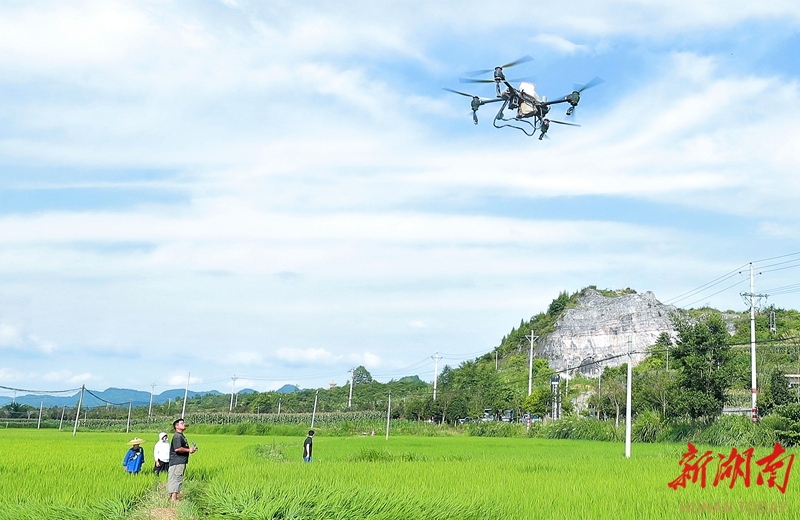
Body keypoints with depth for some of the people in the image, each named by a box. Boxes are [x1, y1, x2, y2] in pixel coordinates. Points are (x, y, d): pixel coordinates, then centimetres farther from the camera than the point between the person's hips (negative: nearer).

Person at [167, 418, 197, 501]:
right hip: (177, 462, -11)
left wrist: (190, 450, 10)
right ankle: (174, 499, -5)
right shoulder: (177, 436, -14)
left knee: (175, 480, 13)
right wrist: (188, 450, -16)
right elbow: (177, 449, -26)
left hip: (180, 462, 11)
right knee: (177, 479, -8)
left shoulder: (181, 436, 19)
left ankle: (174, 498, 19)